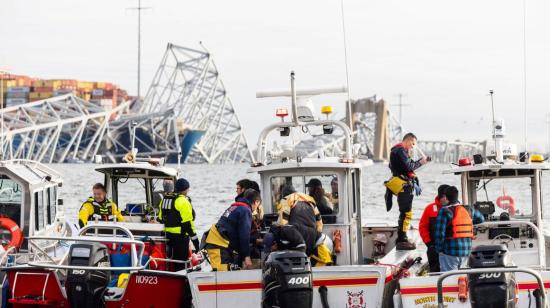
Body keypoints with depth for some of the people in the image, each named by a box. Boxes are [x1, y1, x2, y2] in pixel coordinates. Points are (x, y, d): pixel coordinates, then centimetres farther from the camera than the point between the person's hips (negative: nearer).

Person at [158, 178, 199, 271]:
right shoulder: (183, 201, -13)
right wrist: (194, 238, -13)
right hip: (180, 235, -8)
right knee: (181, 261, -5)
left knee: (172, 259, 17)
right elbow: (187, 222, -17)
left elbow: (161, 218, 18)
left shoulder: (165, 199, 13)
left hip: (168, 234, 8)